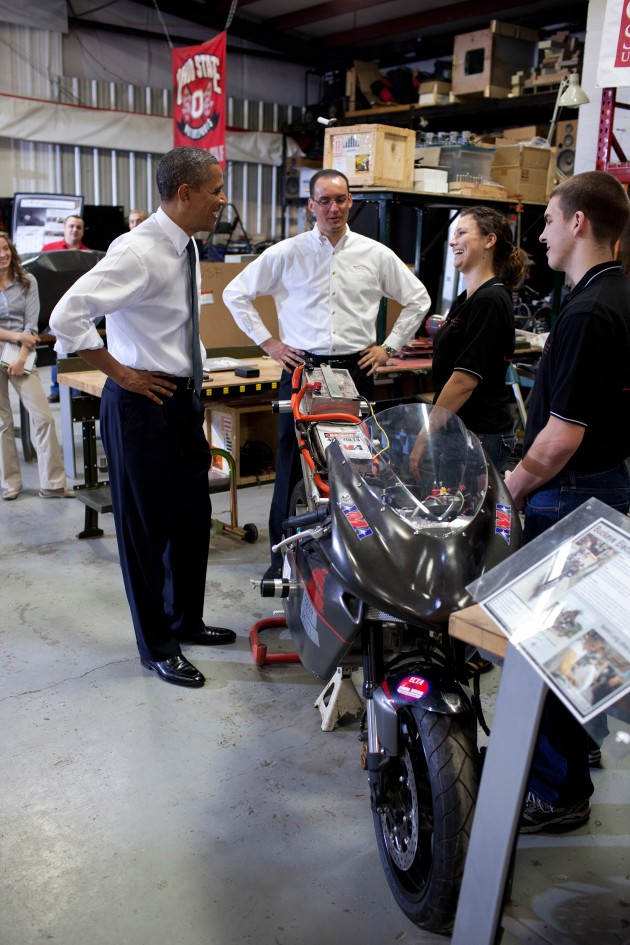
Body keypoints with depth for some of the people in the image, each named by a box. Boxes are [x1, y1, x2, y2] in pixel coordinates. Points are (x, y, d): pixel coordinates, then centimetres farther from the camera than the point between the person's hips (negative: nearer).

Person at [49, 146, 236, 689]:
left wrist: (192, 395, 18)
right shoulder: (139, 253, -21)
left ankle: (186, 622, 39)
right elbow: (67, 318, -27)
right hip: (143, 405, -9)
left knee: (193, 517, 18)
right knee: (147, 528, 5)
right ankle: (157, 648, 23)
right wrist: (122, 375, -19)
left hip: (183, 399, 9)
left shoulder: (184, 247, 7)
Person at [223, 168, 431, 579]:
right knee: (292, 461, 2)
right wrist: (268, 341, 3)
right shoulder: (286, 253, 2)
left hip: (356, 369, 1)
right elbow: (236, 293, 9)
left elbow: (418, 299, 16)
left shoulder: (376, 255, 6)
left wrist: (390, 346, 8)